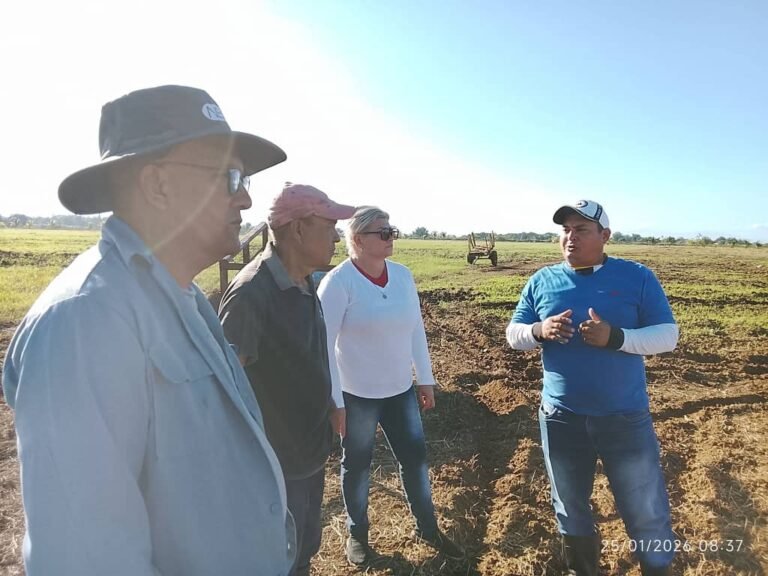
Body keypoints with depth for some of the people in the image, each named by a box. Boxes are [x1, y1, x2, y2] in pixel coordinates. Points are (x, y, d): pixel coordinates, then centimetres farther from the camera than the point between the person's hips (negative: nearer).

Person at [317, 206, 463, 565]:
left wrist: (425, 378, 10)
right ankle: (357, 534, 39)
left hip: (400, 389, 5)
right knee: (357, 465, 15)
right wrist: (333, 400, -16)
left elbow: (416, 329, 7)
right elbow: (325, 343, -17)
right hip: (356, 393, -5)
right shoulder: (339, 281, -17)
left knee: (415, 457, 15)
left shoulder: (402, 275, 0)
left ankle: (427, 528, 38)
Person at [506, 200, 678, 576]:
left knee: (646, 512, 14)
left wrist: (615, 337, -25)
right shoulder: (542, 280, 0)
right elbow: (513, 334, 2)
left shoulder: (637, 277, -5)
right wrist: (540, 331, -20)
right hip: (560, 417, 2)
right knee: (570, 507, 21)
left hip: (626, 418, -2)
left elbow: (668, 335, -8)